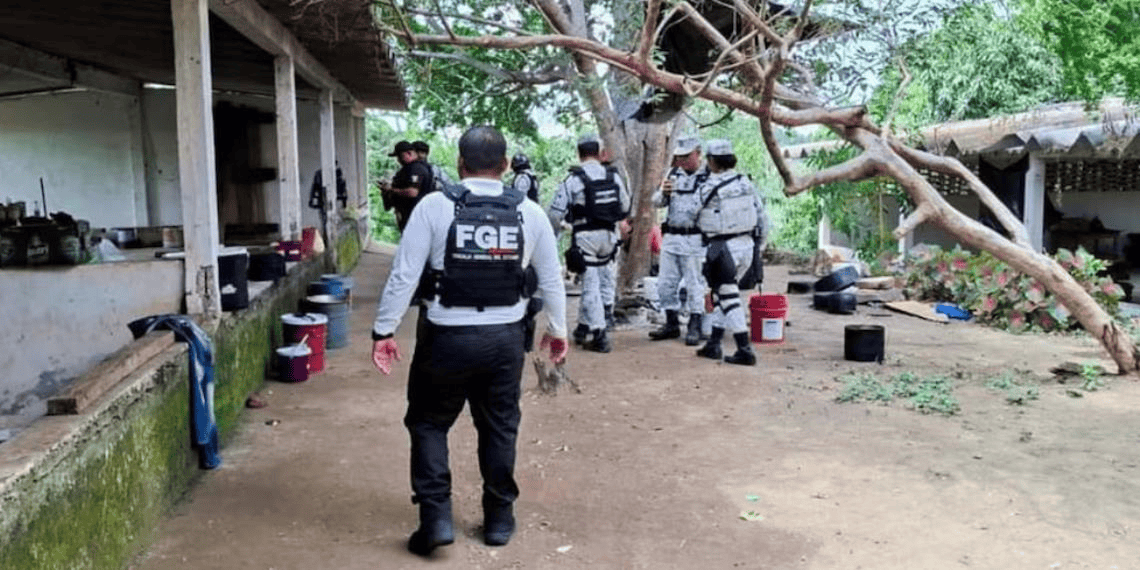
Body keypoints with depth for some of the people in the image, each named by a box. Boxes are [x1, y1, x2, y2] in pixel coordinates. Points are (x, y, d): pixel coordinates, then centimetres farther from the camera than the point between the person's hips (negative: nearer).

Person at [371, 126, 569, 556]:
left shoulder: (434, 206, -8)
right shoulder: (530, 212, 0)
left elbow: (404, 275, -8)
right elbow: (551, 279, 8)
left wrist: (384, 331, 1)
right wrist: (557, 331, 21)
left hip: (448, 336, -2)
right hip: (506, 337, 3)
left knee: (428, 423, 15)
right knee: (499, 428, 17)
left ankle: (436, 518, 10)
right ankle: (499, 519, 28)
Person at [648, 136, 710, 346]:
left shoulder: (709, 177, -4)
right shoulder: (673, 173, 13)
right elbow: (657, 202, 14)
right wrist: (663, 193, -7)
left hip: (695, 239, -6)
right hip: (670, 236, 6)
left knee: (695, 285, -2)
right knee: (665, 284, 9)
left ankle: (695, 327, 7)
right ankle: (672, 323, 21)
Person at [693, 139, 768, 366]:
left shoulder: (707, 189, -12)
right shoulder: (746, 183, 5)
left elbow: (697, 217, 2)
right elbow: (761, 215, 9)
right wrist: (760, 244, 18)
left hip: (723, 249, -7)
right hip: (746, 245, 7)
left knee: (729, 299, -2)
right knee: (722, 294, 18)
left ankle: (745, 351, -5)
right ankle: (713, 344, 24)